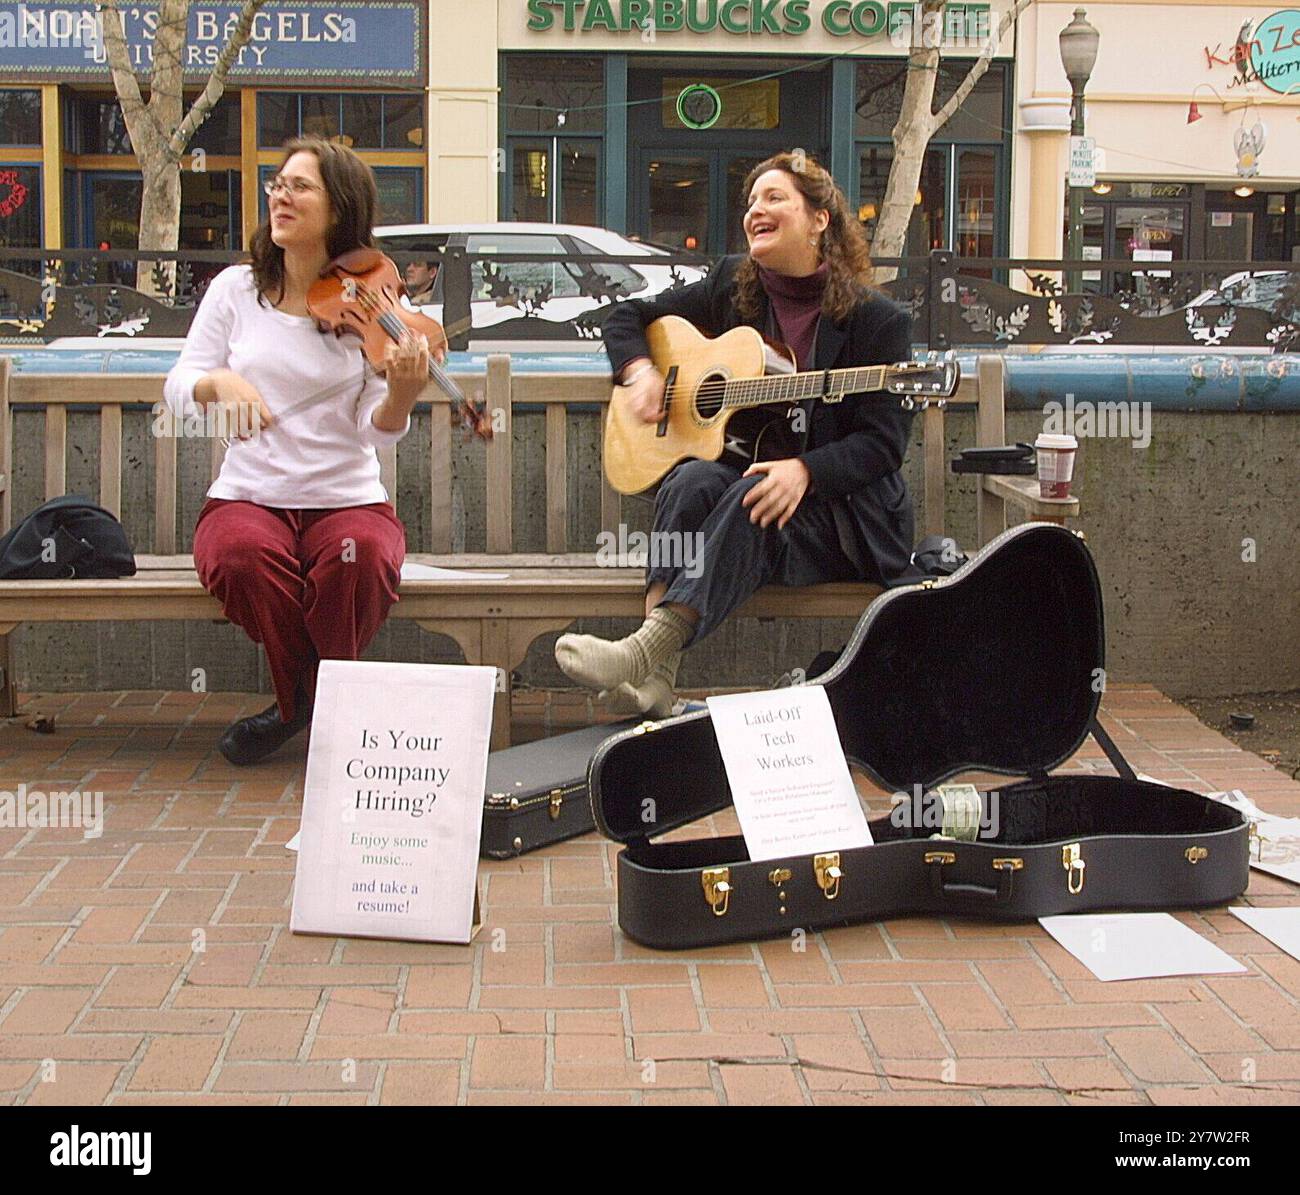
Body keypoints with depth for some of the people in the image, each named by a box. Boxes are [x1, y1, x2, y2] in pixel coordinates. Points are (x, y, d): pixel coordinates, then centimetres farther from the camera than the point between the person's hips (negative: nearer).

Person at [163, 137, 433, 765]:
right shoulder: (237, 289, 4)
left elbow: (376, 430, -8)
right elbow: (178, 387, 2)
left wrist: (401, 394, -31)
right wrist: (220, 382, -22)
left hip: (347, 499, -1)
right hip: (248, 497, 1)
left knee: (360, 558, -35)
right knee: (245, 556, -33)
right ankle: (298, 703, -6)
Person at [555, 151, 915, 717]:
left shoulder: (877, 320, -4)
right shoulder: (732, 286, 10)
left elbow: (882, 444, -9)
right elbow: (627, 317, 19)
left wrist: (804, 470, -27)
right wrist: (638, 369, -4)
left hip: (835, 507, -4)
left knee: (751, 501, -36)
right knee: (692, 481, -31)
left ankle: (645, 649, -51)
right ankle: (654, 679, -45)